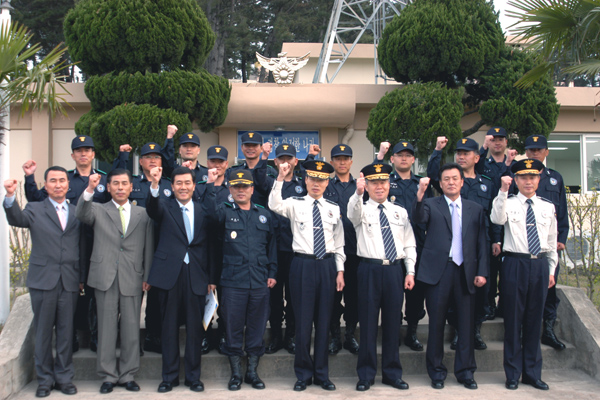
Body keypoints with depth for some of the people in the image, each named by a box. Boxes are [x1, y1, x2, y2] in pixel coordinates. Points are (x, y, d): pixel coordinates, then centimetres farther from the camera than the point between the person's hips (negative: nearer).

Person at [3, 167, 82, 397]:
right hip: (43, 281, -2)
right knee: (43, 332, 5)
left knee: (66, 331, 6)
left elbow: (81, 247, 11)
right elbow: (16, 219, -18)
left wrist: (82, 277, 7)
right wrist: (10, 197, -36)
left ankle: (64, 377, 17)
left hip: (70, 282, 2)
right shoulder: (35, 209, 4)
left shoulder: (77, 212, 11)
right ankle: (45, 379, 16)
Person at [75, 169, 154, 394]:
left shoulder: (143, 214, 12)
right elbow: (82, 215, -12)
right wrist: (90, 190, -28)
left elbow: (149, 247, 10)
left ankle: (127, 375, 14)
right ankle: (108, 376, 12)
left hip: (132, 279, 1)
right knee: (107, 329, 2)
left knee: (131, 330, 2)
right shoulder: (98, 211, 10)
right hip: (105, 278, -1)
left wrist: (147, 277, 3)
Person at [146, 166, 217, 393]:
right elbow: (152, 209, -19)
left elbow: (209, 247, 10)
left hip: (196, 276, 1)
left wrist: (212, 278, 5)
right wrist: (154, 185, -38)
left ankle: (193, 376, 18)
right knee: (169, 327, 7)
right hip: (170, 274, -1)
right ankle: (169, 376, 17)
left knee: (195, 327, 6)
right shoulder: (165, 208, 5)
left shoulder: (202, 211, 10)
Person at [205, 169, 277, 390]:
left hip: (259, 281, 2)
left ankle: (252, 371, 20)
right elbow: (212, 212, -20)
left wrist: (272, 273, 8)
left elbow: (272, 245, 14)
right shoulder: (225, 212, 4)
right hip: (232, 281, -2)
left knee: (257, 328, 7)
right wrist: (210, 186, -31)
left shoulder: (264, 215, 12)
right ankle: (236, 373, 16)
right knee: (233, 327, 3)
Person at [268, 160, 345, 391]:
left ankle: (322, 374, 20)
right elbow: (274, 206, -20)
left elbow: (339, 244, 10)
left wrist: (340, 271, 4)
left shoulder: (334, 209, 9)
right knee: (303, 320, 2)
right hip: (303, 265, -3)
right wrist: (280, 179, -28)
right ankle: (303, 374, 16)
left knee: (324, 320, 8)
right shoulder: (295, 204, 1)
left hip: (327, 266, 3)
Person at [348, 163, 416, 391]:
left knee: (393, 323, 9)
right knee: (368, 323, 2)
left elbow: (409, 244, 13)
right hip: (370, 270, -3)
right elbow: (353, 212, -24)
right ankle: (366, 375, 13)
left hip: (395, 270, 3)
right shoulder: (362, 210, 2)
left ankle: (392, 373, 21)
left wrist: (410, 272, 4)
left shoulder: (400, 212, 12)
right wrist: (358, 193, -43)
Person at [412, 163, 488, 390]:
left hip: (465, 272, 2)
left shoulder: (475, 209, 12)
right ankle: (437, 371, 15)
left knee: (466, 324, 6)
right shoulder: (431, 205, 6)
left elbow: (481, 243, 10)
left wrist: (481, 272, 1)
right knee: (436, 323, 4)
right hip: (438, 271, -2)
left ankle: (465, 371, 18)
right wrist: (419, 196, -34)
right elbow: (419, 218, -16)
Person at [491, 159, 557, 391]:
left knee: (534, 320, 9)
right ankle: (513, 374, 13)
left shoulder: (548, 207, 10)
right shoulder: (508, 203, 0)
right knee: (513, 320, 2)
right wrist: (503, 191, -31)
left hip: (540, 265, 3)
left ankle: (533, 373, 20)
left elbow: (552, 241, 16)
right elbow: (497, 219, -22)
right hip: (515, 263, -3)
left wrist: (551, 270, 14)